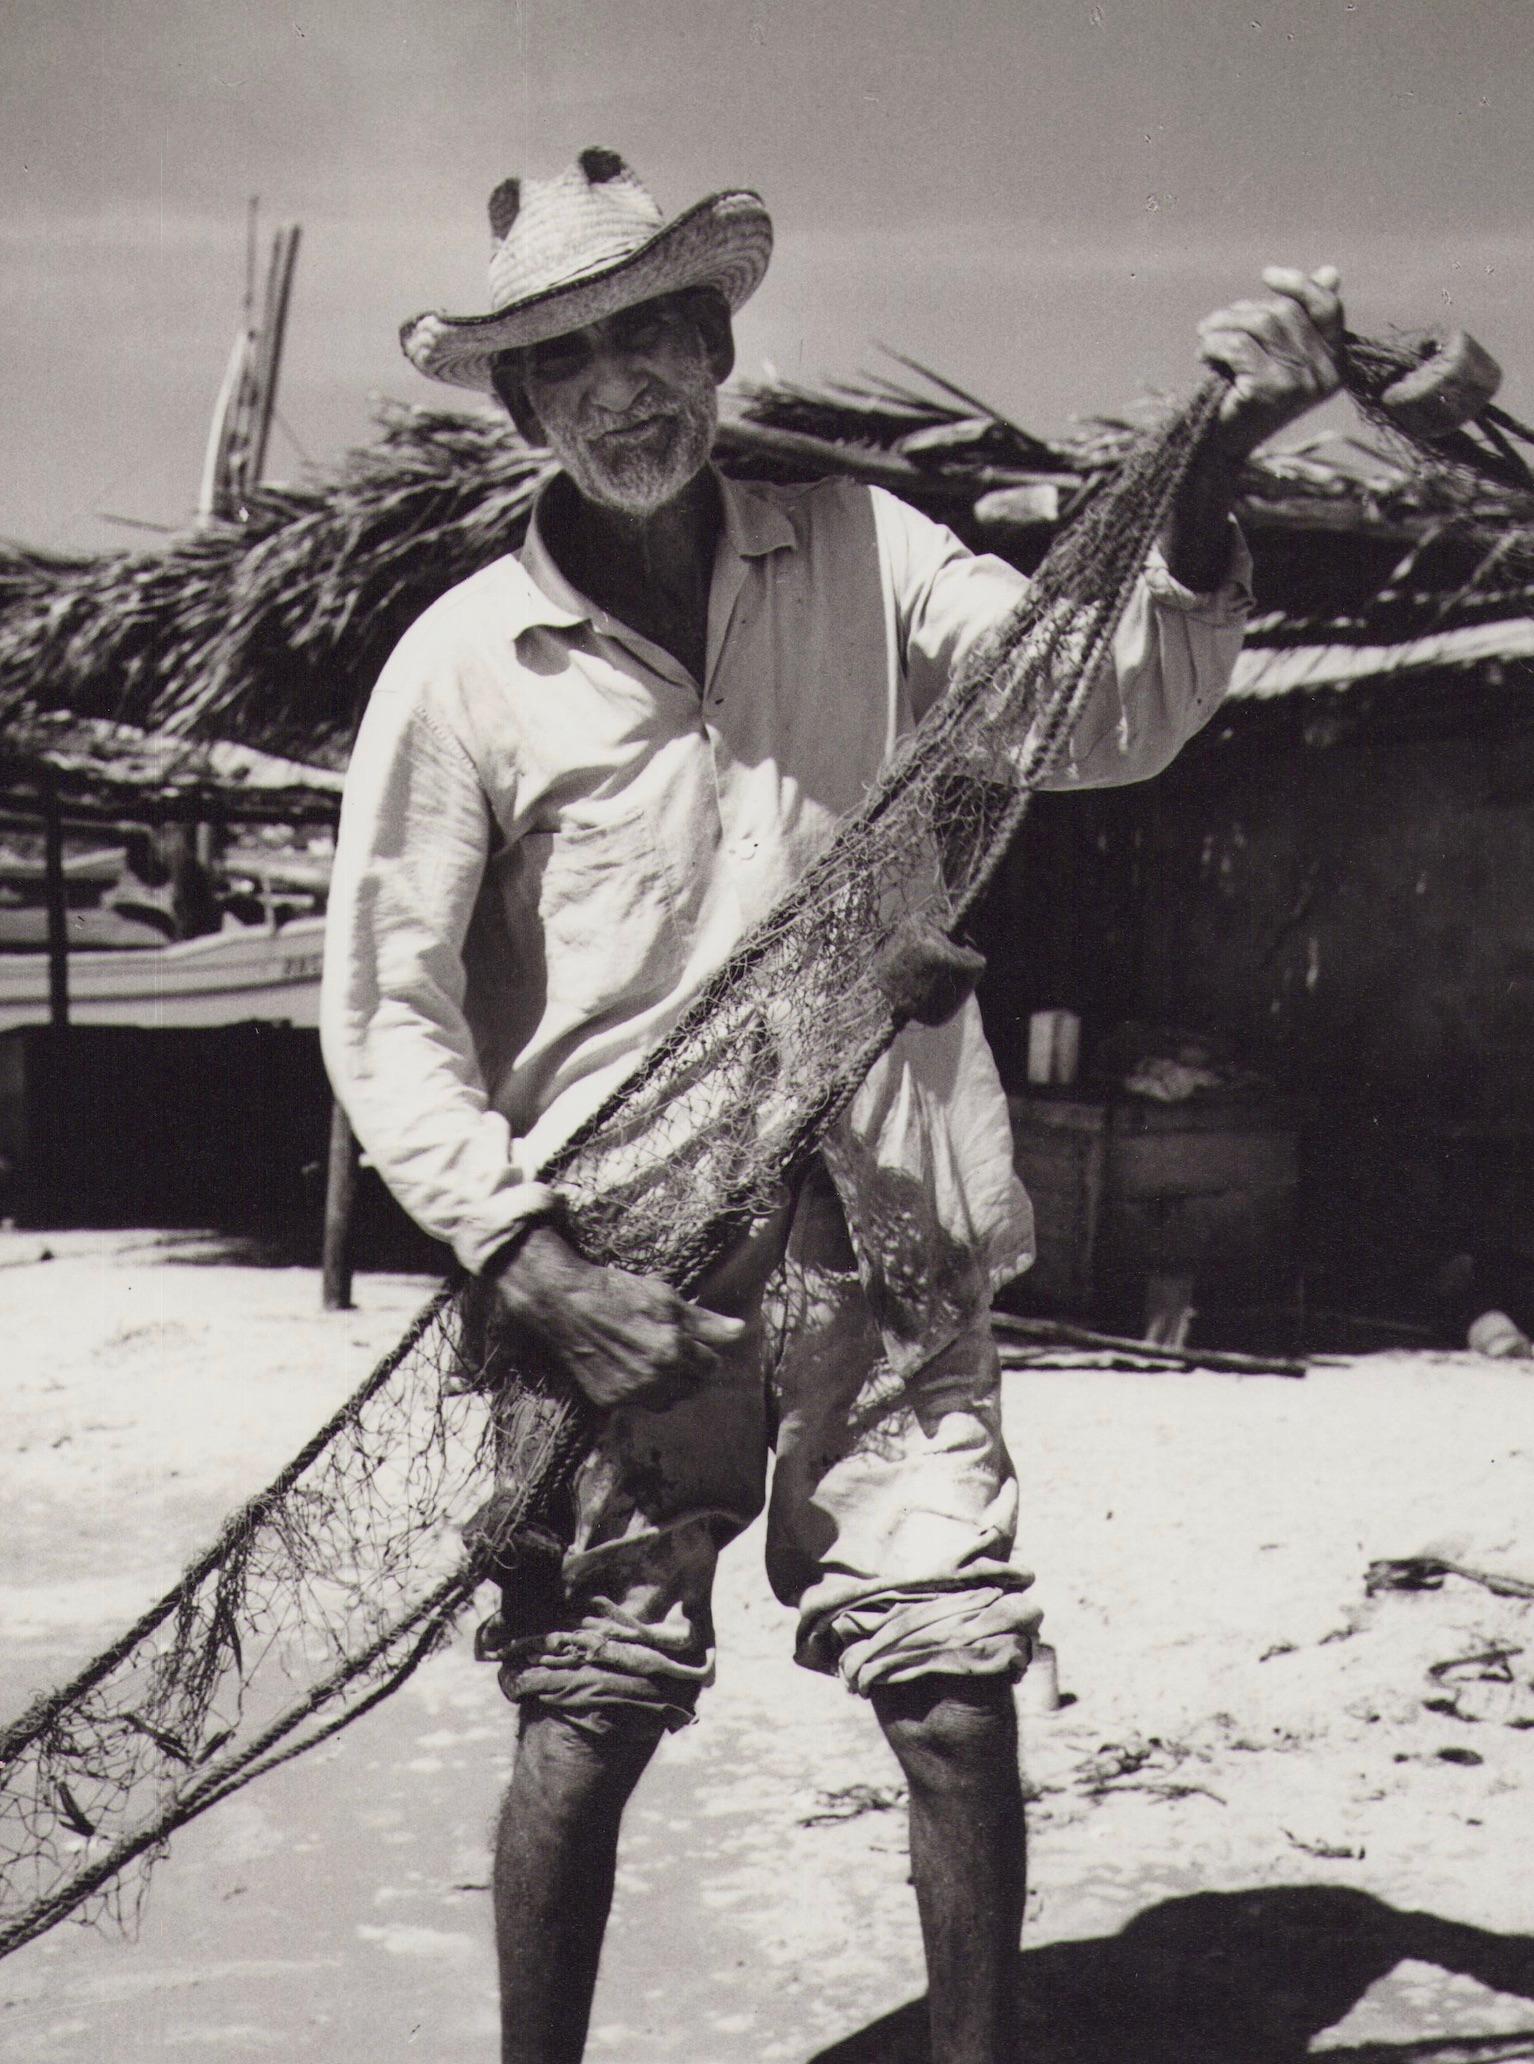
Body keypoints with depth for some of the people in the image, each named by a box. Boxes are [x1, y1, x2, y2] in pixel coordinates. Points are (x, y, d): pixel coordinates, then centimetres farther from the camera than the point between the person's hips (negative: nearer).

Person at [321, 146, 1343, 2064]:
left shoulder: (861, 557, 5)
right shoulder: (464, 663, -2)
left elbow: (1110, 719, -1)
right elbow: (384, 1014, -1)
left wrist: (1204, 488, -17)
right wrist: (535, 1271, -10)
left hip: (882, 1247, 2)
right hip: (610, 1273, -1)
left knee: (960, 1696, 1)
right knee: (587, 1721, 4)